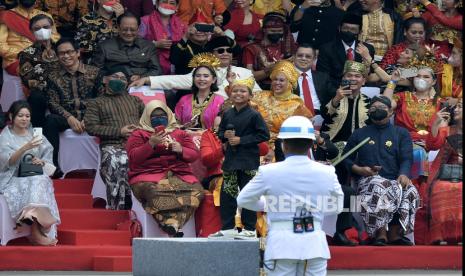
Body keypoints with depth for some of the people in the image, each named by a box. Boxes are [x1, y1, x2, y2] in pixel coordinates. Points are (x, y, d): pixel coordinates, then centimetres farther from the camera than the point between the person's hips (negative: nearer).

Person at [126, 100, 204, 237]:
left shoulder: (180, 133, 24)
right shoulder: (138, 135, 15)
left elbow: (194, 155, 17)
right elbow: (133, 157, 2)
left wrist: (180, 150, -4)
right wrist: (151, 144, -11)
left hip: (179, 174, 3)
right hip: (148, 174, -3)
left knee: (195, 190, -31)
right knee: (155, 190, -41)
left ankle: (172, 224, -46)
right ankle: (172, 226, -53)